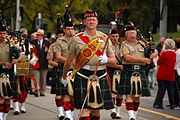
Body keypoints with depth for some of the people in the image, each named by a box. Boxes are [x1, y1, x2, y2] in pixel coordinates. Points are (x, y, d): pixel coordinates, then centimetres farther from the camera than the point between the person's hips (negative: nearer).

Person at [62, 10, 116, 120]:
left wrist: (106, 60, -10)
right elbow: (69, 60, 13)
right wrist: (64, 77, 20)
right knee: (85, 109, -12)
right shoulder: (77, 39, 4)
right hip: (83, 77, -3)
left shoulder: (104, 38, 10)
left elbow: (113, 60, 12)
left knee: (96, 110, 10)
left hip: (100, 77, 3)